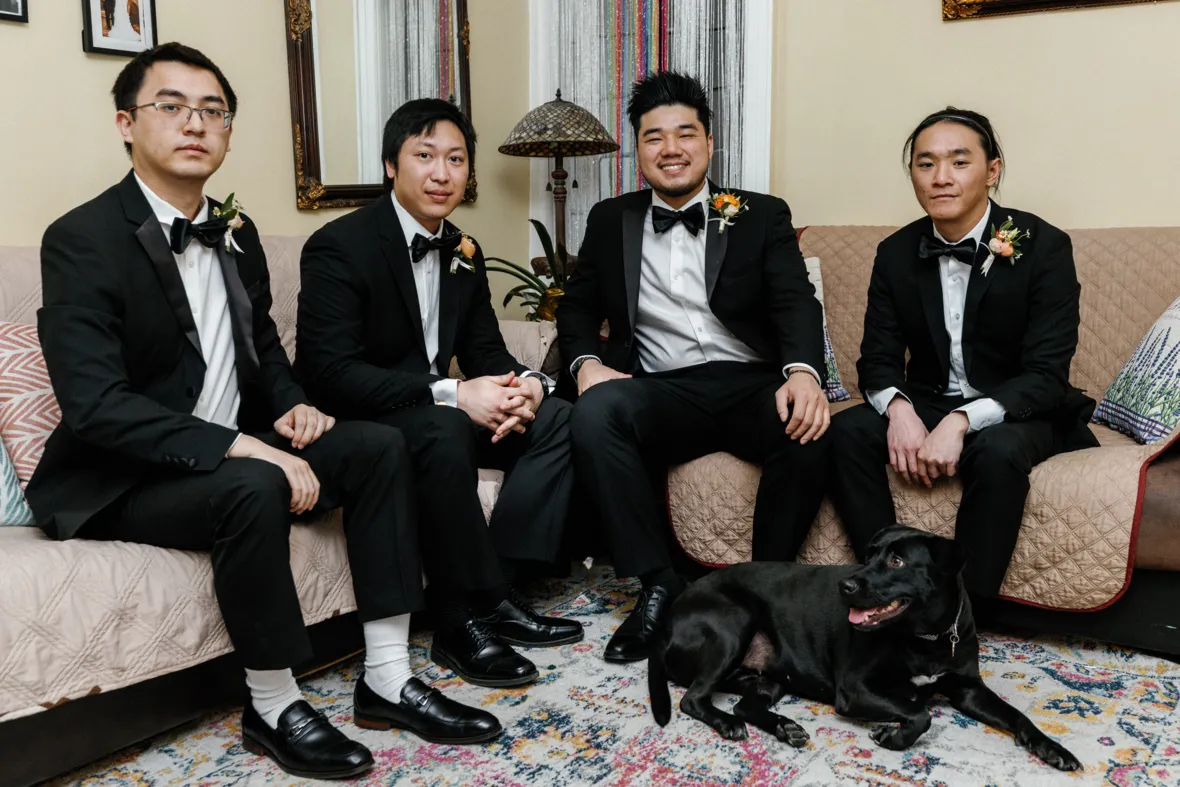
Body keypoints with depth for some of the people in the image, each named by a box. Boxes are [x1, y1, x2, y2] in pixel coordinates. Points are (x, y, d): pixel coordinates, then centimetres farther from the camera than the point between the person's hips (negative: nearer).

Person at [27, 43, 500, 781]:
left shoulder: (237, 233, 8)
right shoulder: (81, 240, -15)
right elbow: (95, 404, -25)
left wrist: (291, 405, -1)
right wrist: (240, 448, -31)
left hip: (232, 457, 8)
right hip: (122, 483, -7)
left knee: (379, 445, -8)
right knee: (254, 487, -35)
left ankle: (387, 674, -6)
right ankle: (273, 706, -14)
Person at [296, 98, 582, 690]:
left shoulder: (463, 254, 8)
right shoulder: (340, 247, -16)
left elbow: (485, 351, 9)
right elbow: (331, 374, -25)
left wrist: (524, 385, -17)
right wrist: (451, 394, -32)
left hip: (432, 413, 8)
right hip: (353, 422, -8)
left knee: (554, 417, -8)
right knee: (444, 430, -37)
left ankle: (497, 588, -12)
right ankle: (464, 619, -23)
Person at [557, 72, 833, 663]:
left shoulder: (763, 216, 12)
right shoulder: (610, 221, 19)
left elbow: (796, 304, -2)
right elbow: (577, 307, 20)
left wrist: (803, 372, -25)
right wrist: (586, 362, -5)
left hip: (752, 386, 0)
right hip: (660, 392, 1)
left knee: (810, 431, -33)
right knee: (595, 412, -32)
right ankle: (658, 585, -20)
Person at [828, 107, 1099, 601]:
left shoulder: (1043, 247, -12)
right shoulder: (897, 253, 1)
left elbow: (1046, 374, -17)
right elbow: (878, 358, 1)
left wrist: (961, 422, -33)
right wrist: (898, 408, -23)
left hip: (1017, 413, -3)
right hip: (926, 405, 4)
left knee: (999, 450, -36)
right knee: (847, 431, -24)